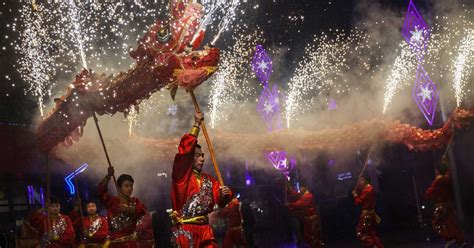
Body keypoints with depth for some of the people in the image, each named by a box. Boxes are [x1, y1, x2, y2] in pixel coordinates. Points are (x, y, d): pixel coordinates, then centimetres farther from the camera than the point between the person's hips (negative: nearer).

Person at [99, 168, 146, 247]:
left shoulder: (134, 201, 8)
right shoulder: (112, 201, -1)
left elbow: (142, 210, -11)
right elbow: (101, 190, -18)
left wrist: (128, 209, -25)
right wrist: (109, 176, -31)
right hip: (115, 243, -2)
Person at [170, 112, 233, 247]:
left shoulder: (208, 179, 13)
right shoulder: (182, 175, -1)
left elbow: (220, 201, 10)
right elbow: (185, 150, -13)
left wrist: (225, 194, -15)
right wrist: (197, 124, -8)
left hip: (205, 228, 5)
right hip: (185, 229, -5)